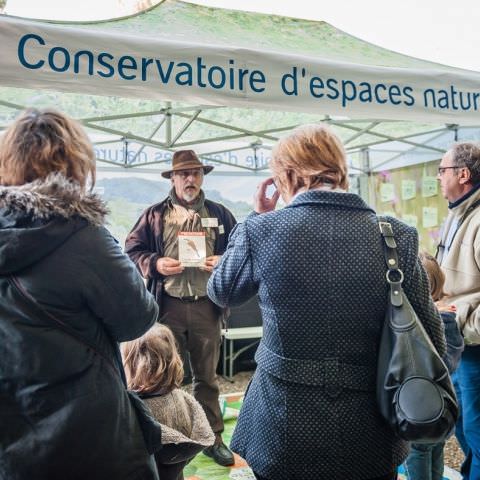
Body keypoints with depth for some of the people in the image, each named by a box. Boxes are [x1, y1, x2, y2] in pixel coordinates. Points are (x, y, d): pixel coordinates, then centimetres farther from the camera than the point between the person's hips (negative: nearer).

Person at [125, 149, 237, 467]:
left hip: (207, 305, 1)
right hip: (167, 306, 0)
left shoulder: (220, 214, 9)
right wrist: (155, 263, -13)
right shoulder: (154, 215, 5)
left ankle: (213, 438, 27)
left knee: (207, 376, 13)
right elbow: (132, 250, 5)